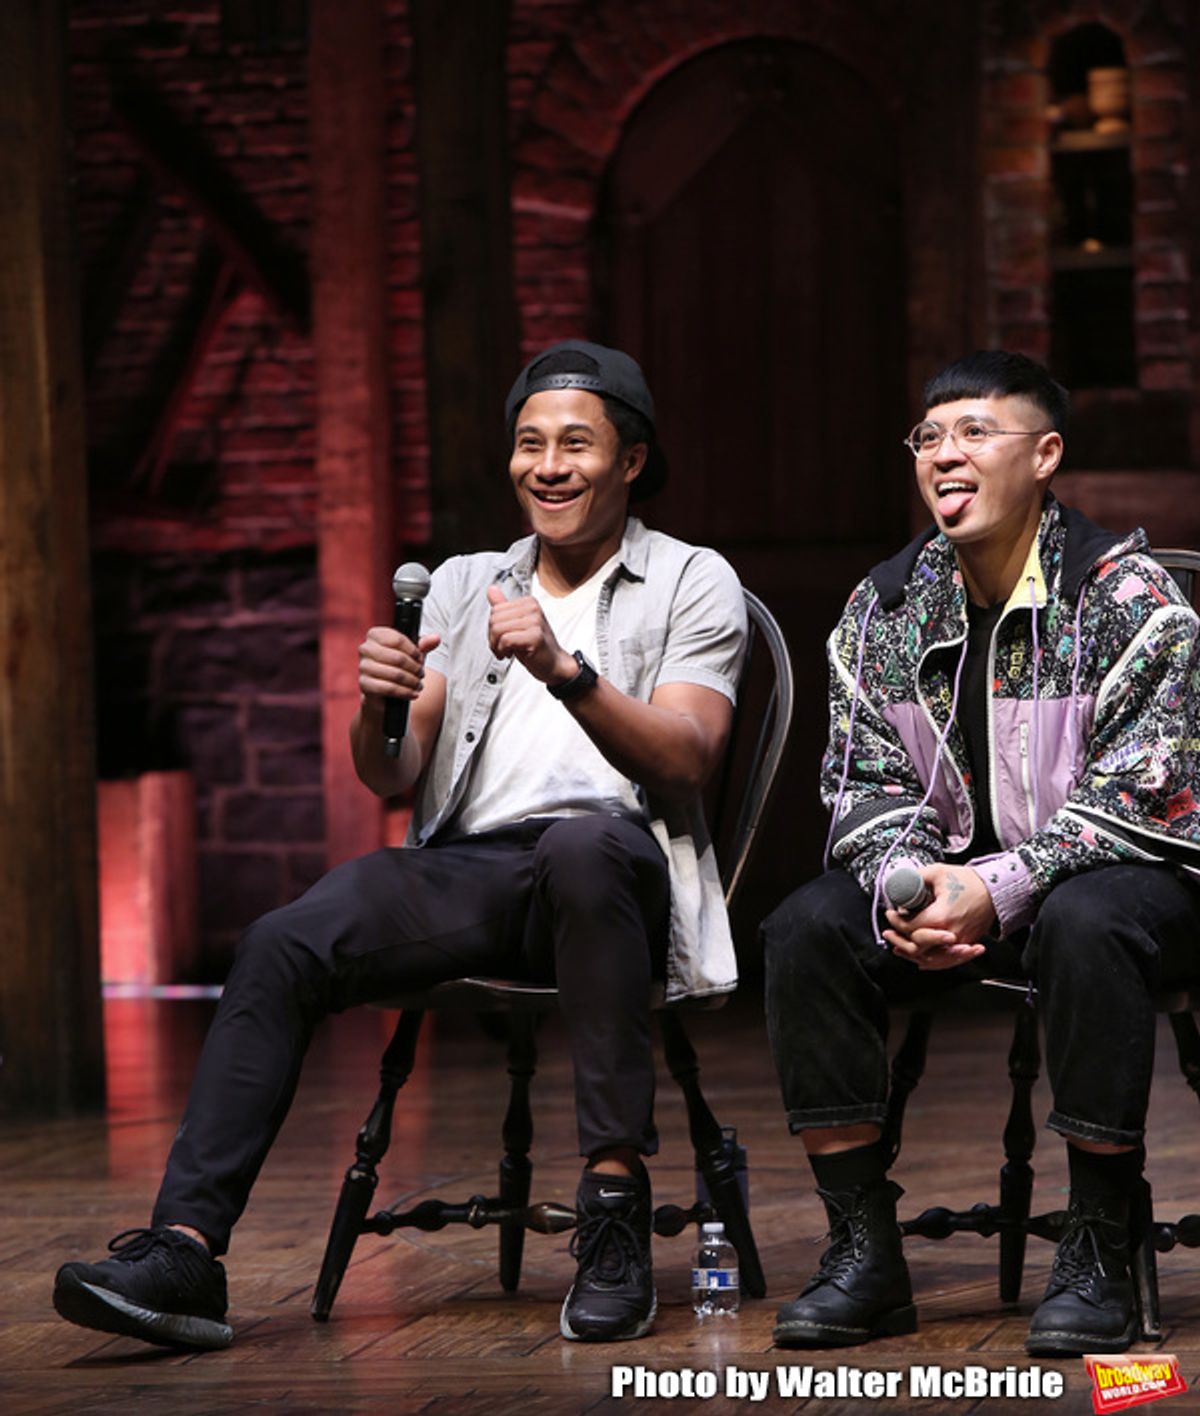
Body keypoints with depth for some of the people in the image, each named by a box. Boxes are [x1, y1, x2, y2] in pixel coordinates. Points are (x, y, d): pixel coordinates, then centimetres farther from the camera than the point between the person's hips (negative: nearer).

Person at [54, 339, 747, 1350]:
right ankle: (185, 1249, -31)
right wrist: (378, 709, -9)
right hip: (466, 869, 4)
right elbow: (391, 779, 15)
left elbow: (684, 763, -6)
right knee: (281, 946, -22)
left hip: (616, 869, -4)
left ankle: (616, 1199, -37)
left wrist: (566, 670, -21)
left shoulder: (693, 584, 10)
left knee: (584, 846, -40)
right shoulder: (463, 585, 23)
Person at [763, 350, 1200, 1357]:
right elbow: (867, 779, 4)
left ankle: (1099, 1254, -27)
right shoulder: (886, 609, 4)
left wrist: (998, 891, -29)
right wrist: (904, 883, -19)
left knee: (1085, 926, -39)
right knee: (807, 929, -20)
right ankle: (864, 1252, -15)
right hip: (950, 874, 5)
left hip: (1114, 869, -5)